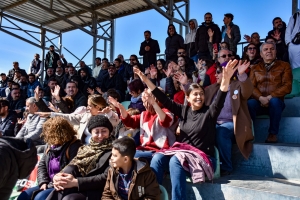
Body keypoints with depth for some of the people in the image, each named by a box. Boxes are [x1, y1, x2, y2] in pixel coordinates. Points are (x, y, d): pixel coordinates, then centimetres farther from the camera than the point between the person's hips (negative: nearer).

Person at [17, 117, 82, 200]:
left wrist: (52, 185, -17)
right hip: (49, 185, 8)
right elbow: (42, 165, 17)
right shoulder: (49, 145, 13)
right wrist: (43, 182, -1)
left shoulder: (74, 146, -14)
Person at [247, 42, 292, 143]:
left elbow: (287, 86, -1)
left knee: (274, 101, -35)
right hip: (259, 102, 1)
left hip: (276, 102, 0)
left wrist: (270, 97, -15)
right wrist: (261, 98, -17)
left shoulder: (284, 66, 10)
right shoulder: (255, 68, 16)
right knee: (249, 103, -32)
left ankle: (273, 133, -20)